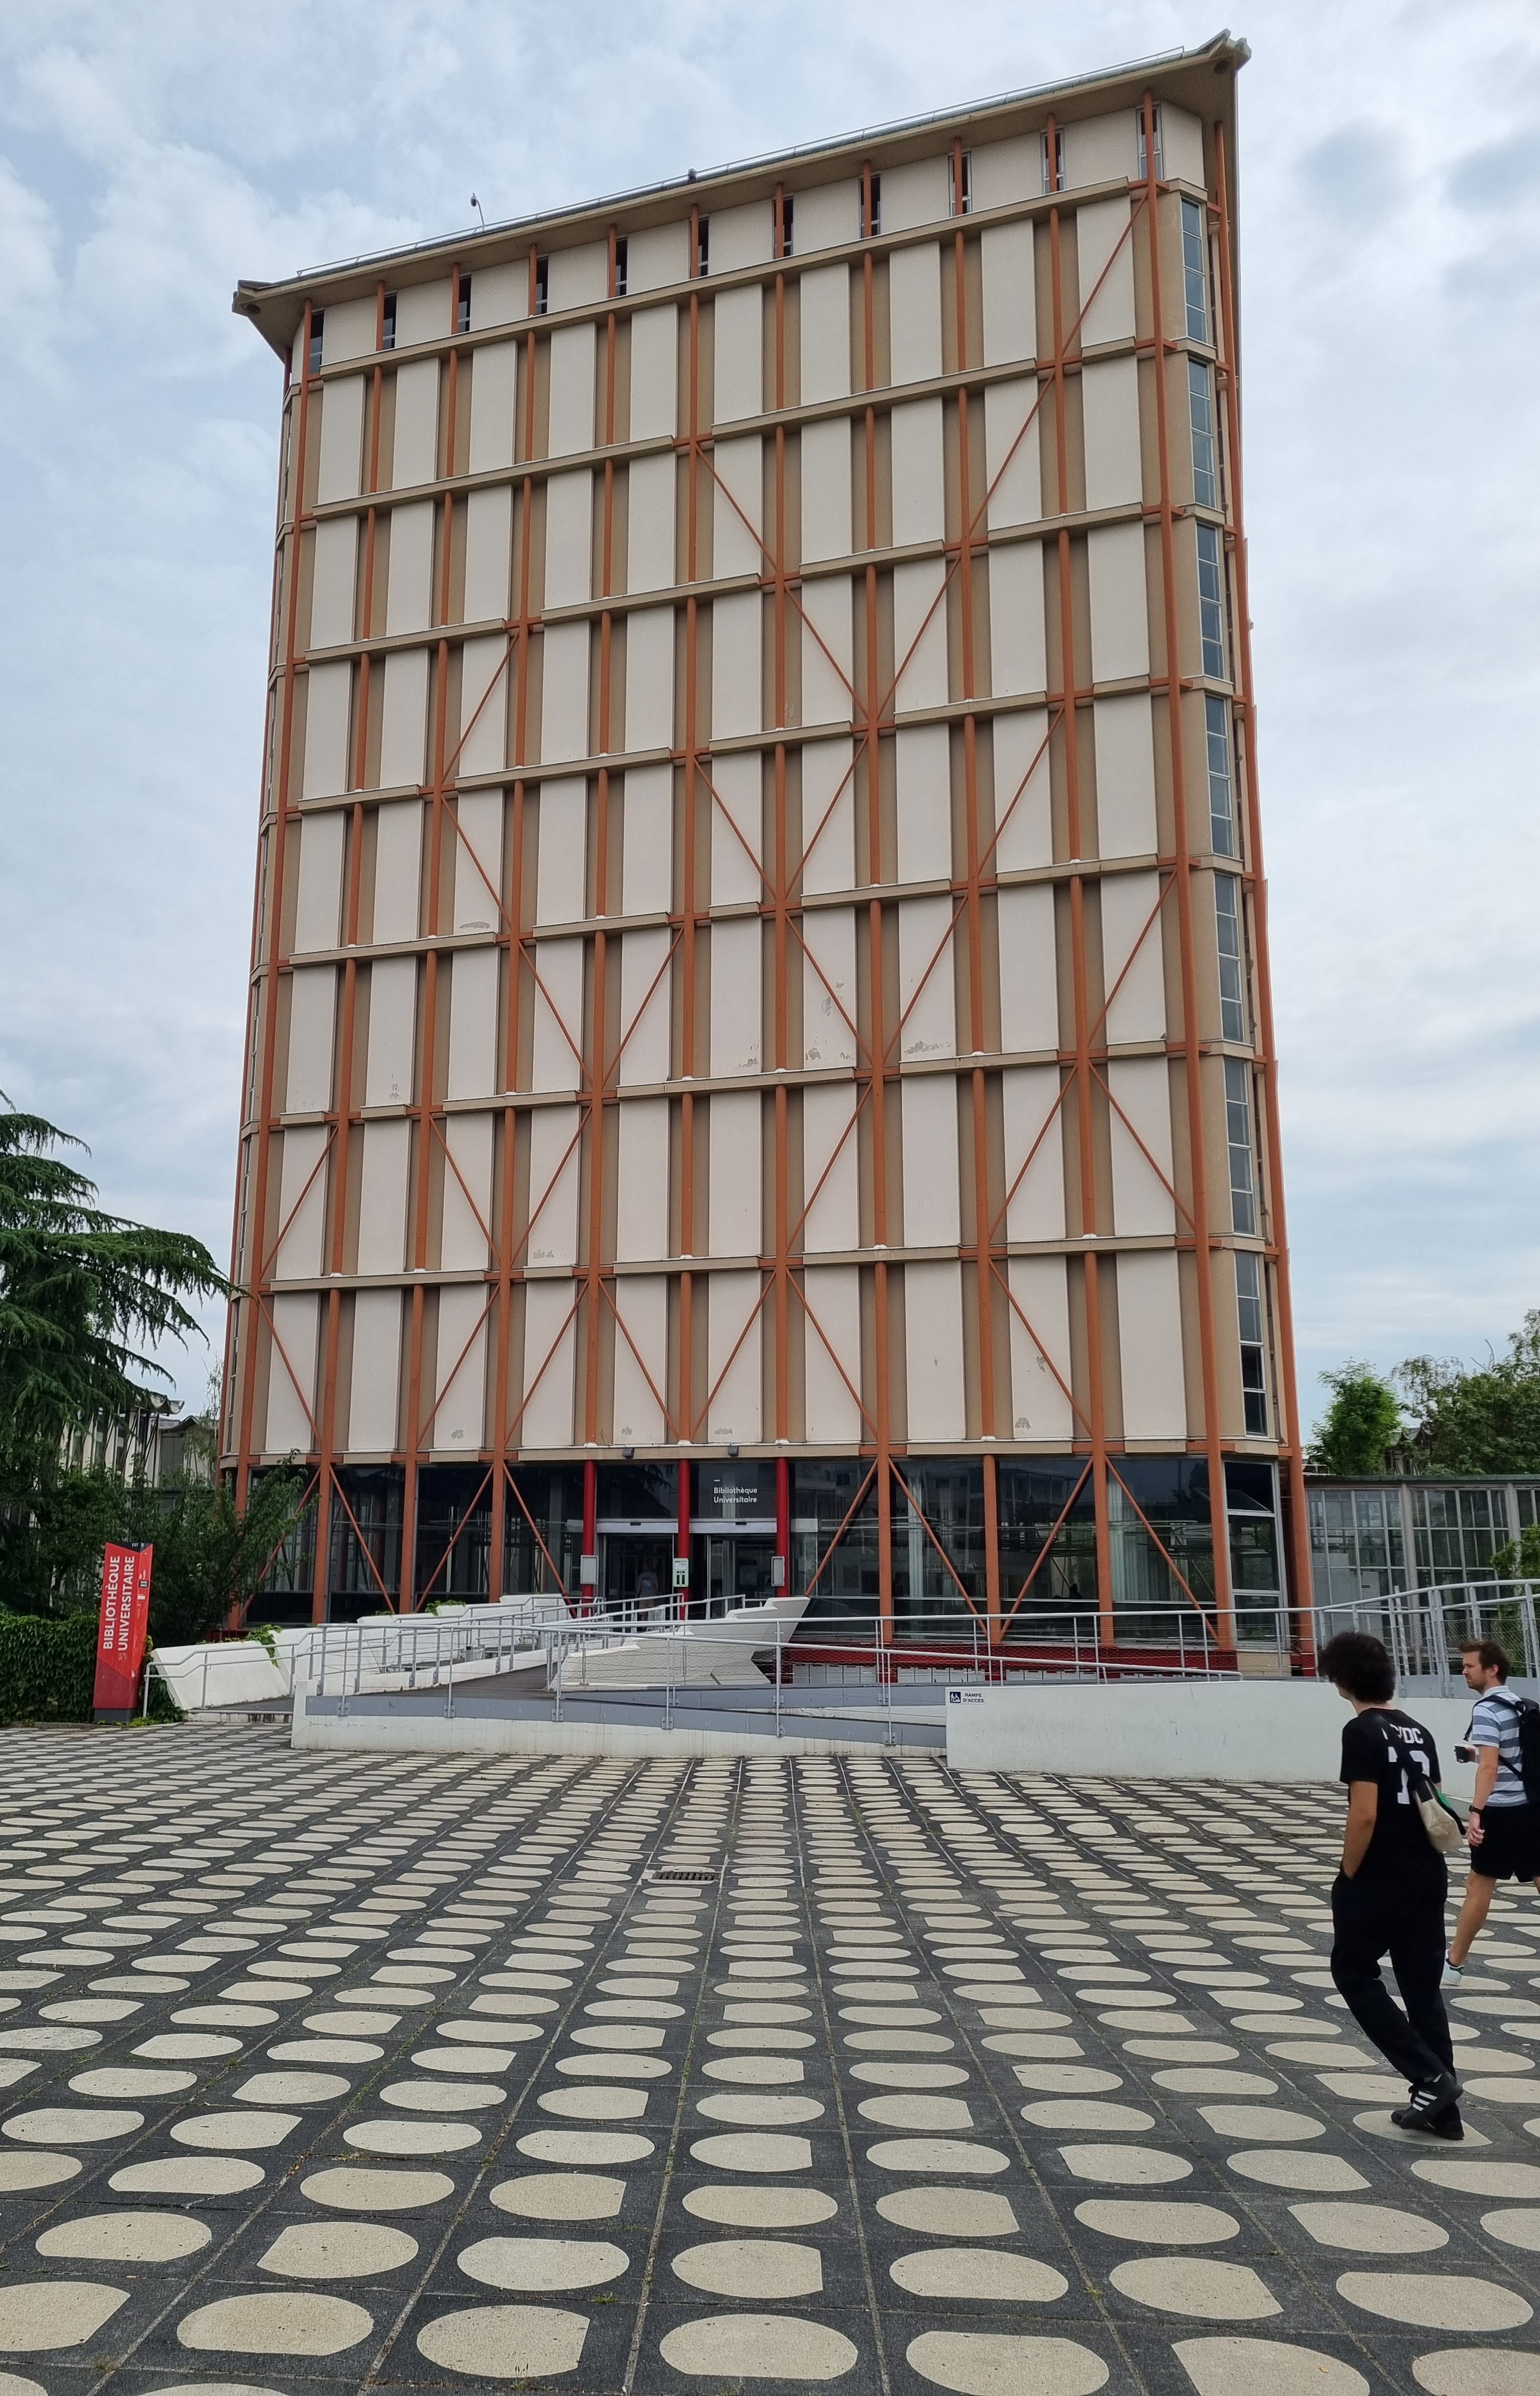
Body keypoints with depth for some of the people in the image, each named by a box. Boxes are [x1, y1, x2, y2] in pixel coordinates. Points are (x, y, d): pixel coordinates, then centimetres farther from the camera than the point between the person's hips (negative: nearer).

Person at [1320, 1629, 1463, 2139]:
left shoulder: (1363, 1732, -15)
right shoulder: (1419, 1732, 9)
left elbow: (1364, 1815, -20)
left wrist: (1347, 1877, -9)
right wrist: (1424, 1858, 19)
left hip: (1378, 1879, -7)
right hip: (1428, 1877, 7)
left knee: (1354, 1972, 10)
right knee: (1423, 1987, 14)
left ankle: (1430, 2078, 2)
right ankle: (1443, 2109, 18)